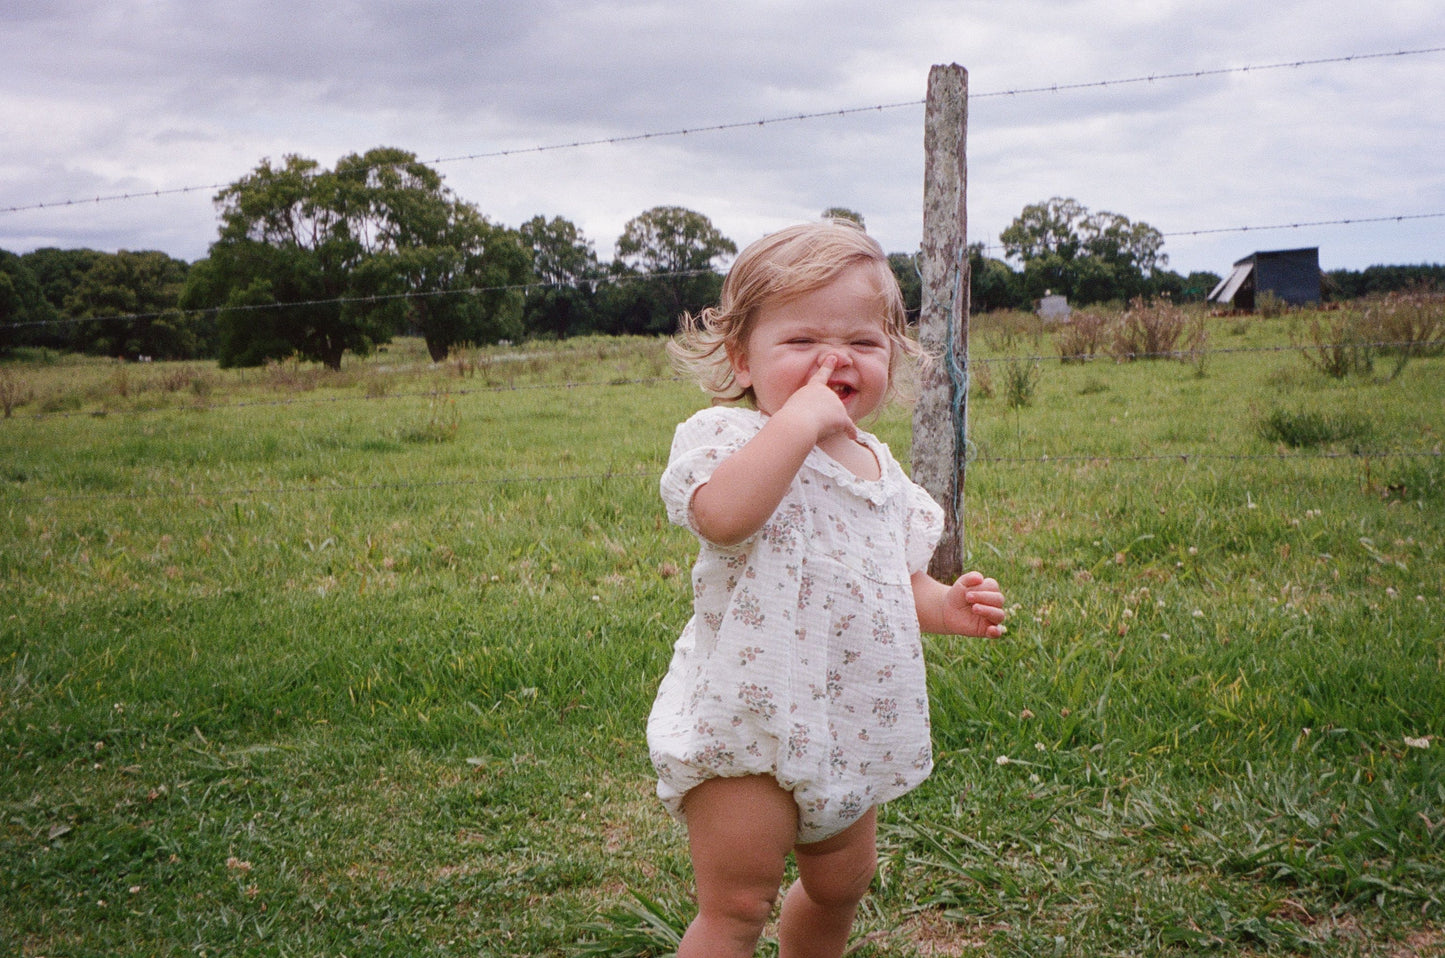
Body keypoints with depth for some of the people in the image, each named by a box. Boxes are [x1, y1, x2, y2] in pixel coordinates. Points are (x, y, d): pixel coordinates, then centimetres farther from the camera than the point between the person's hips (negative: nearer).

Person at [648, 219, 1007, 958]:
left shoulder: (879, 468, 9)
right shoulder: (728, 436, -15)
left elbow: (898, 579, 21)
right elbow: (722, 514, -39)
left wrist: (944, 606, 0)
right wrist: (800, 418, -35)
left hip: (850, 729, 8)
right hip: (749, 723, -7)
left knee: (841, 886, 23)